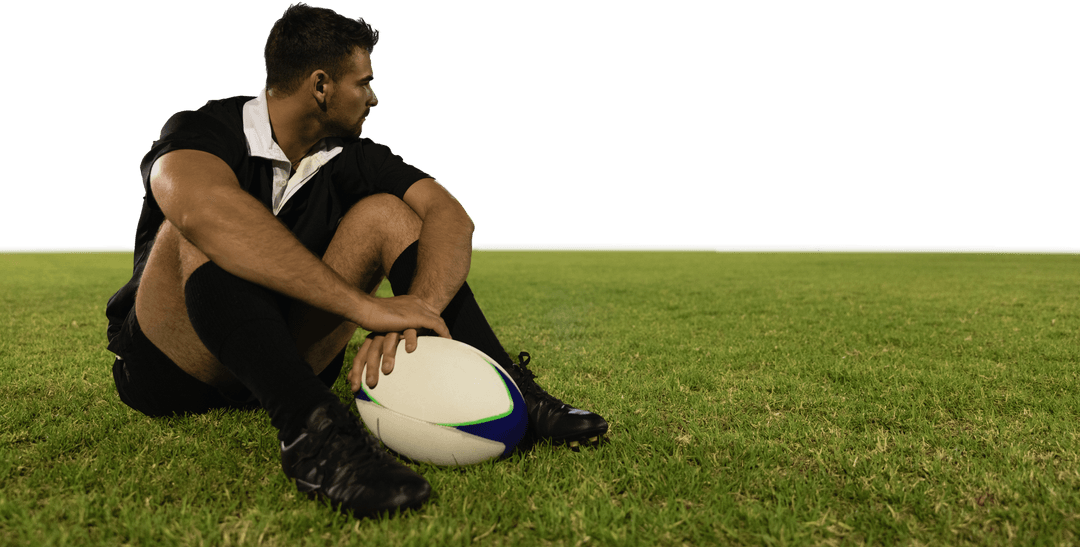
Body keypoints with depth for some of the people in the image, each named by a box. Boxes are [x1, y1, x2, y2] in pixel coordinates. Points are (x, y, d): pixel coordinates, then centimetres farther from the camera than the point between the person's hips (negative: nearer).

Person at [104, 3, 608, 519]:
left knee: (385, 212, -12)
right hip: (173, 370, -3)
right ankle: (309, 427, -46)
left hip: (285, 356, 4)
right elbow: (202, 209, -41)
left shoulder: (351, 156, -2)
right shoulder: (204, 131, -16)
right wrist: (365, 305, -48)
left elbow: (449, 214, -18)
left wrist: (418, 305, -39)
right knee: (205, 232, -31)